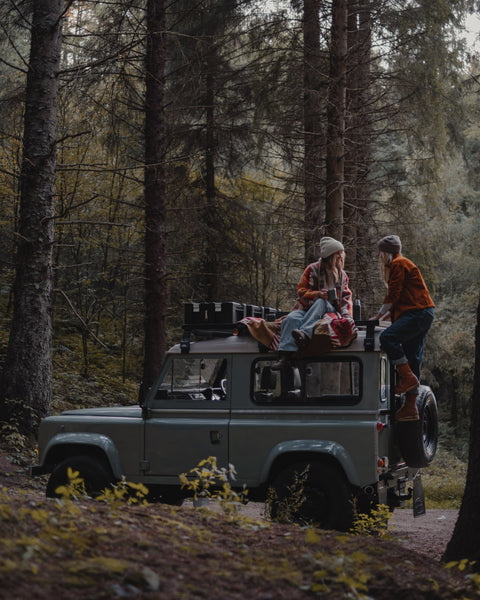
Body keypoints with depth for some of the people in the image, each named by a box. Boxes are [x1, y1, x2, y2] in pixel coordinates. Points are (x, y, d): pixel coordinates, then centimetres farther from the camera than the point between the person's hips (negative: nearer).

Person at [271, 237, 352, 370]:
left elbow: (346, 297, 17)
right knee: (292, 318, -34)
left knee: (320, 302, -36)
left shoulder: (342, 275, 18)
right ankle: (285, 356, -49)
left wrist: (346, 313, -4)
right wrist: (319, 294, -17)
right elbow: (301, 291, 1)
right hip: (306, 307, -1)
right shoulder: (313, 269, 6)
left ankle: (304, 334, -57)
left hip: (329, 309, 1)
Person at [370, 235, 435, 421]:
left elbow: (393, 295, -11)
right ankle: (410, 407, 6)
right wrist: (385, 315, 20)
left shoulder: (398, 264, -5)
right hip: (422, 315, 10)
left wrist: (379, 315, -2)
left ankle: (407, 377, -22)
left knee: (387, 337, -26)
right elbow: (398, 300, 29)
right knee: (412, 358, 7)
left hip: (417, 313, -10)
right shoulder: (402, 264, 27)